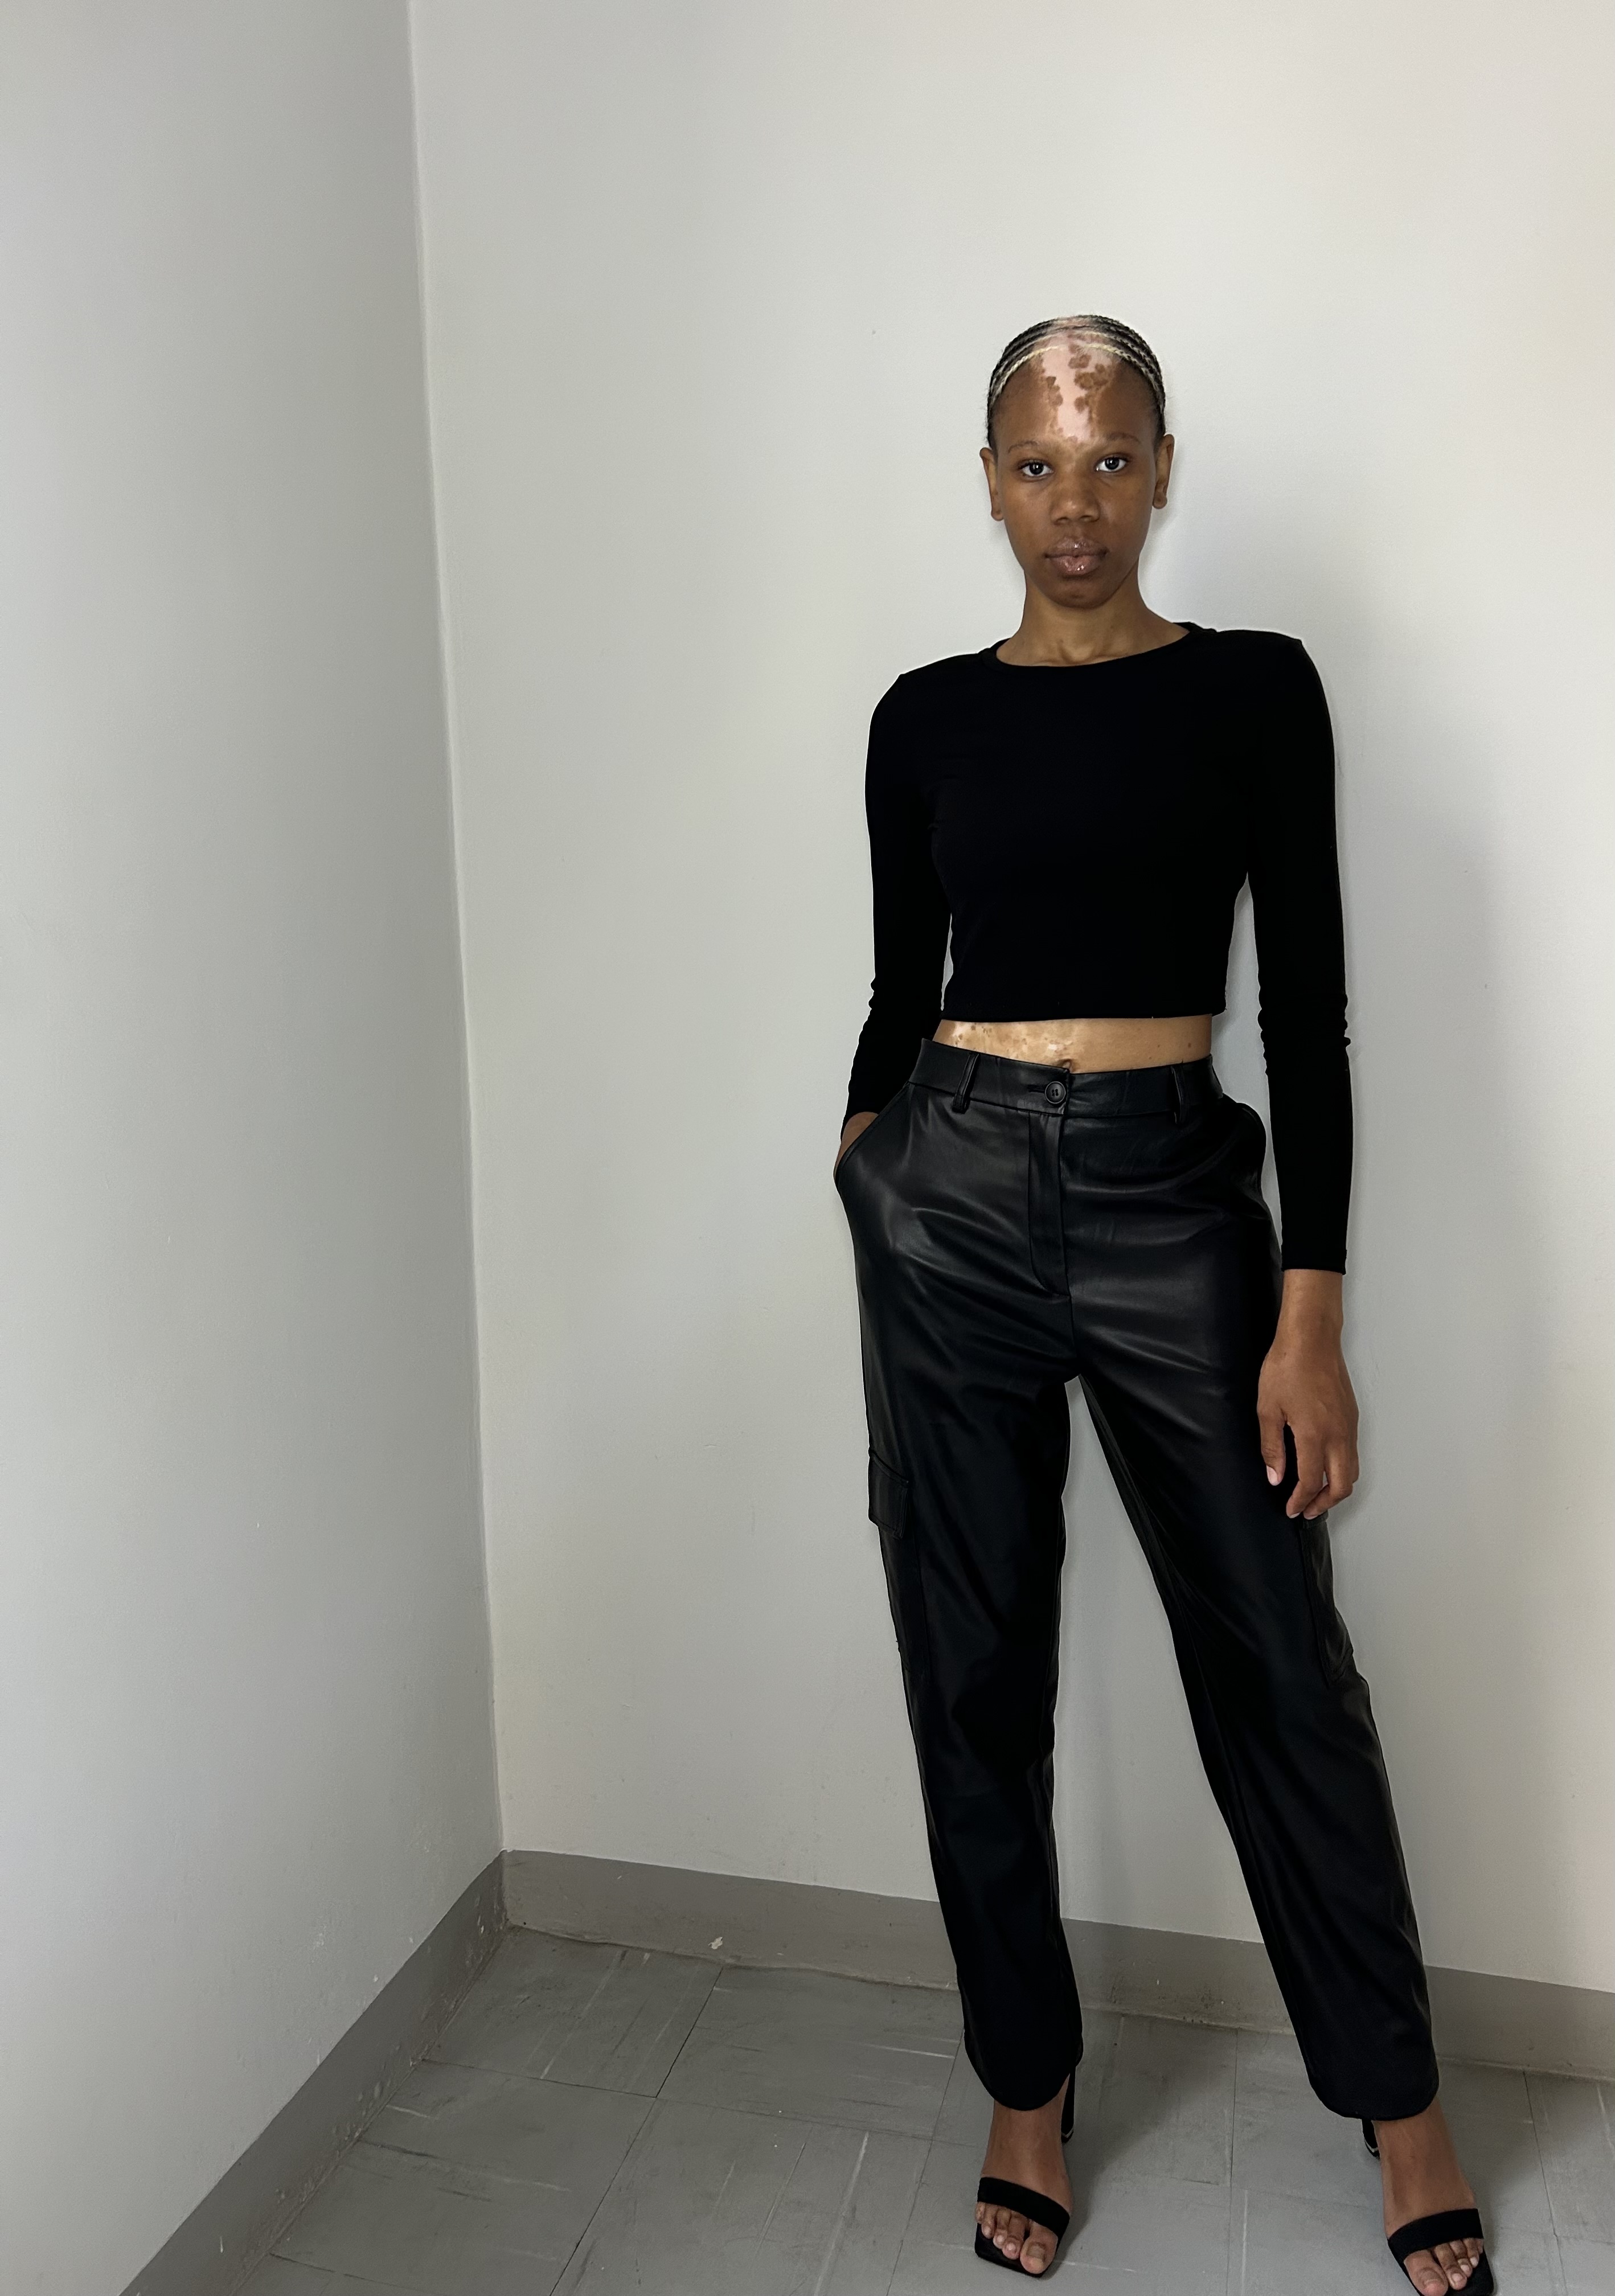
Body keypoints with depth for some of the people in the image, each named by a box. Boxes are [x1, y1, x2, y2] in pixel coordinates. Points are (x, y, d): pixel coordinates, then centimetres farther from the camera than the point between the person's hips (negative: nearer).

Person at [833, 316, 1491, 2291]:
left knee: (1277, 1665, 8)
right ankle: (1027, 2092, 32)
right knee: (975, 1666, 9)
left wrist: (1311, 1317, -8)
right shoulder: (926, 716, 7)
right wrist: (868, 1160, 2)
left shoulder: (1252, 689, 1)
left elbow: (1306, 1007, -3)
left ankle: (1399, 2105, 32)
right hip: (951, 1199, 2)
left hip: (1172, 1196, -1)